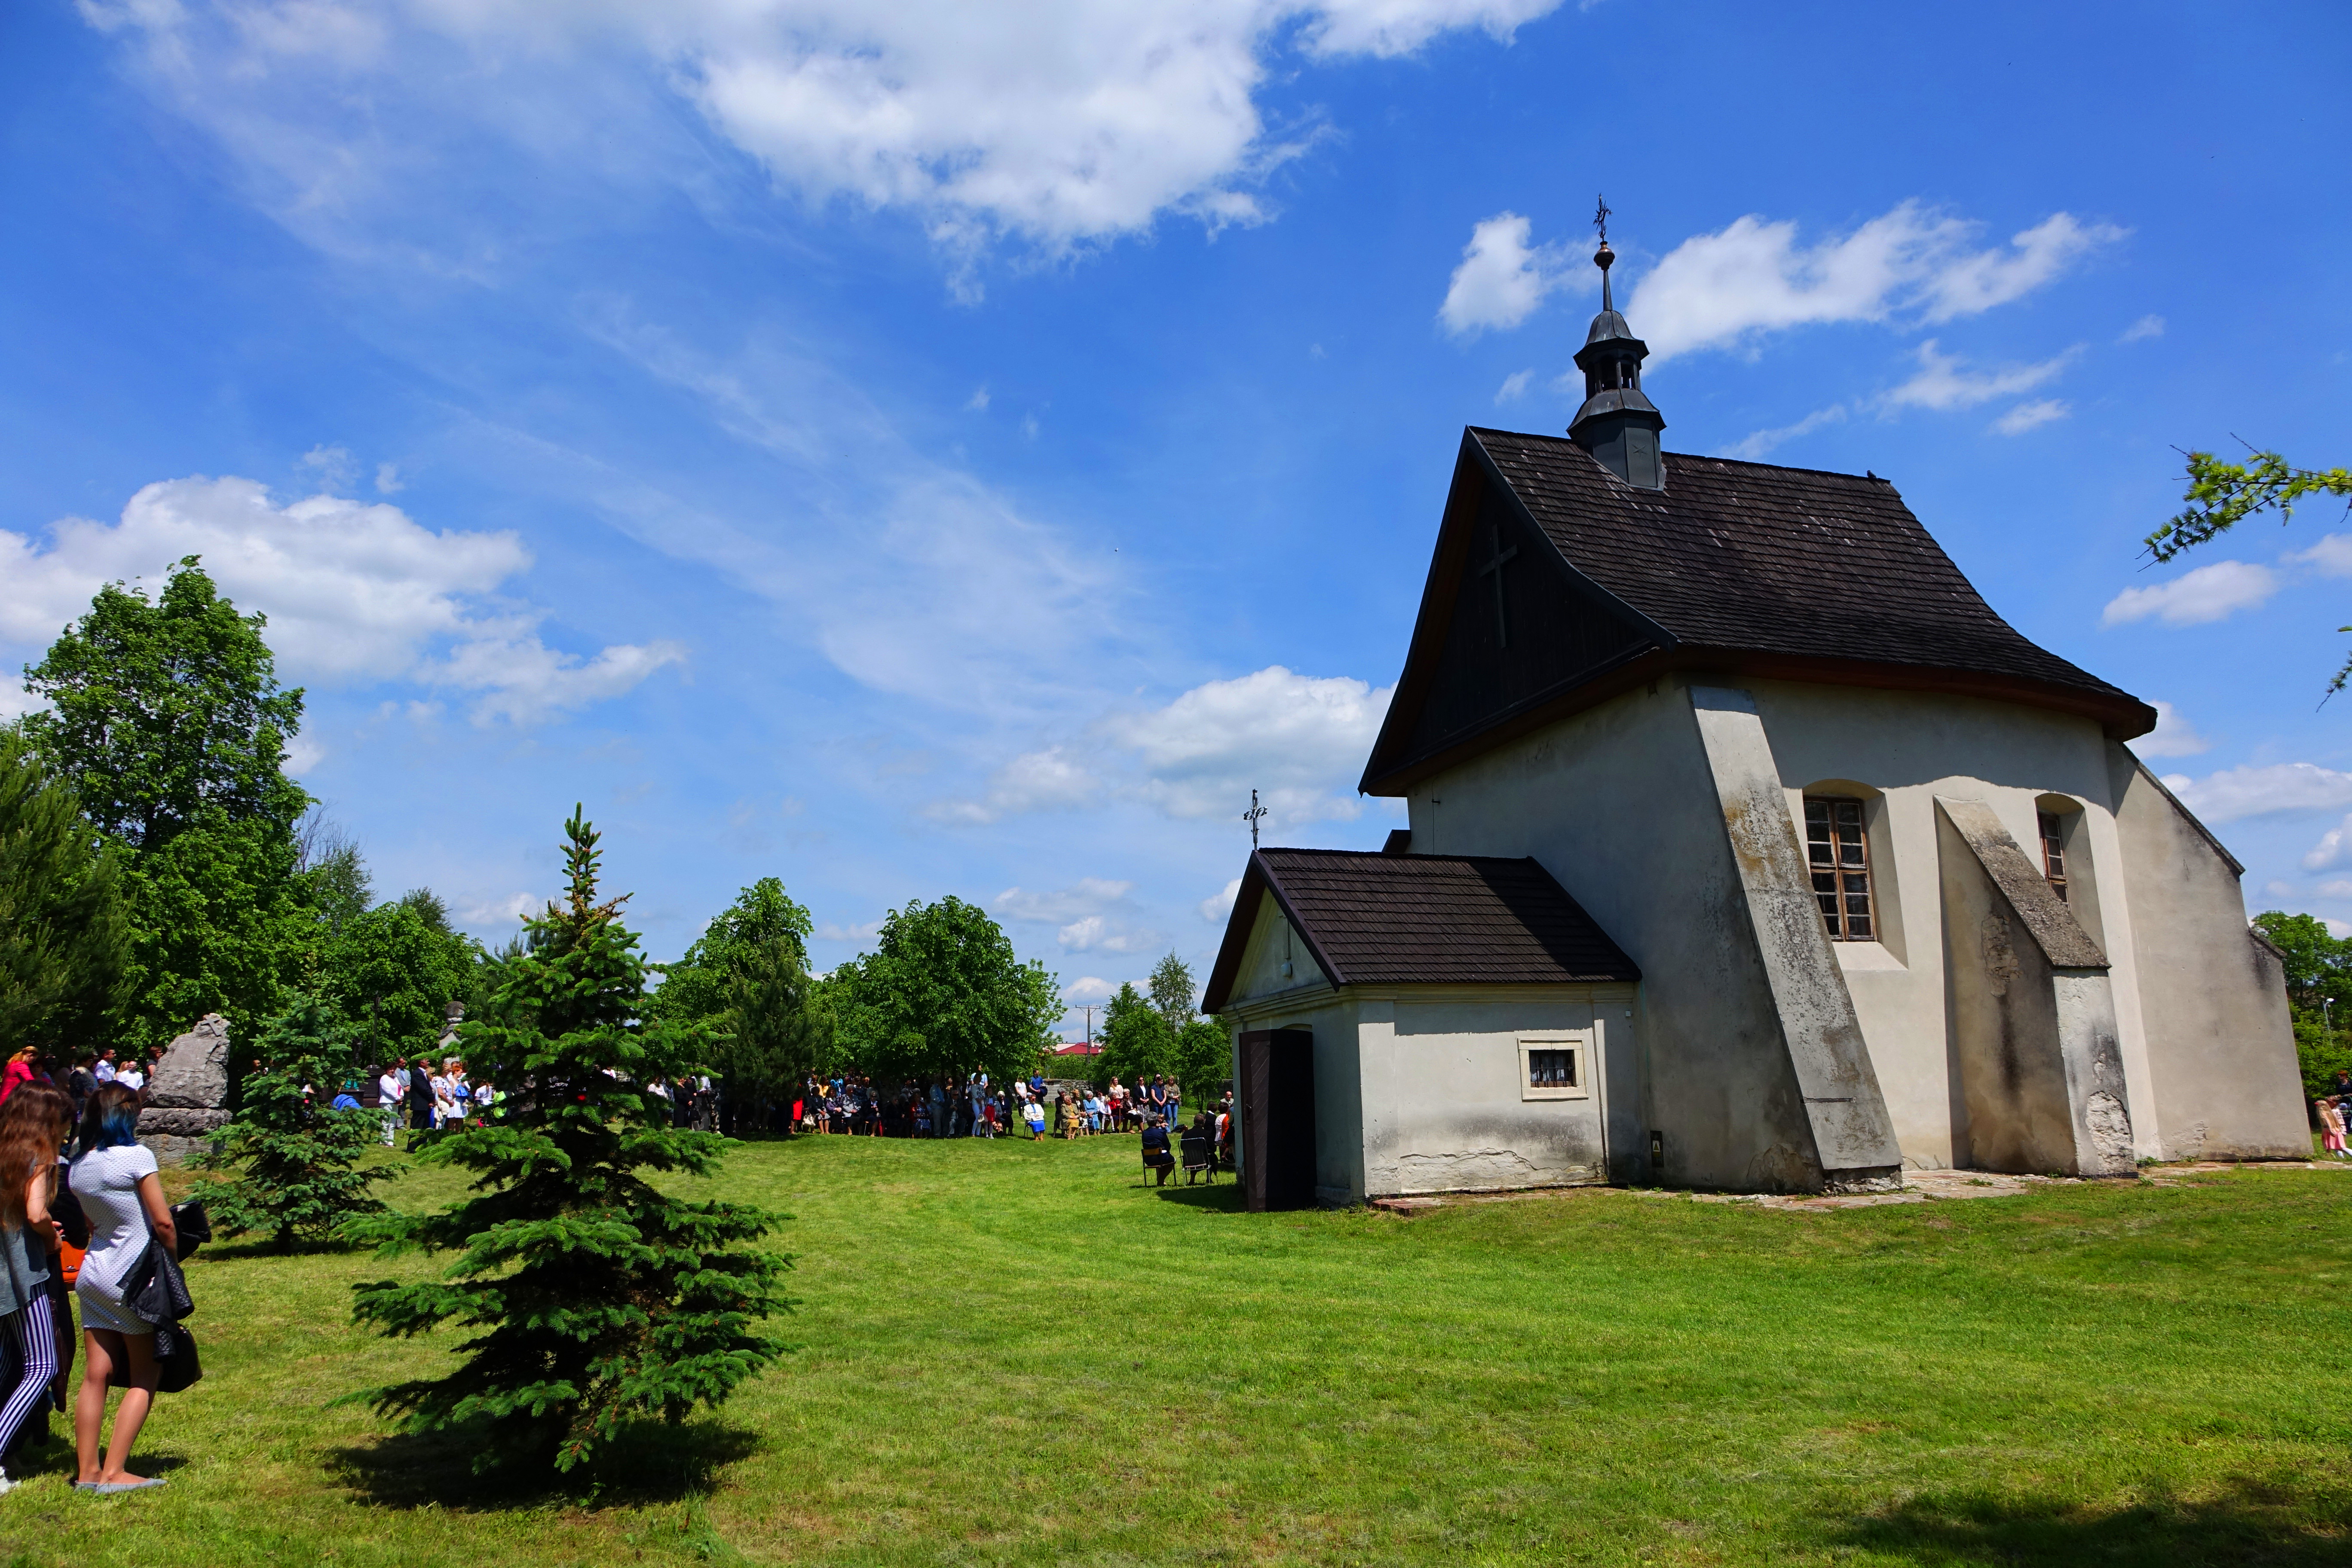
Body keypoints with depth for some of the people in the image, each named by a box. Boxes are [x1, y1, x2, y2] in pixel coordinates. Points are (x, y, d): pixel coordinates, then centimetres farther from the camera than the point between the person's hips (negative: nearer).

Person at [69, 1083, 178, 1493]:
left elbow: (92, 1224, 13)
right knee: (143, 1380, 5)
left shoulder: (78, 1166, 5)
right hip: (132, 1278, -6)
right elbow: (163, 1222, -14)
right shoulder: (136, 1156, -15)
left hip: (93, 1273, 6)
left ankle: (88, 1471, 14)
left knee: (96, 1375, 10)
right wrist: (173, 1260, 1)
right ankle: (114, 1473, 2)